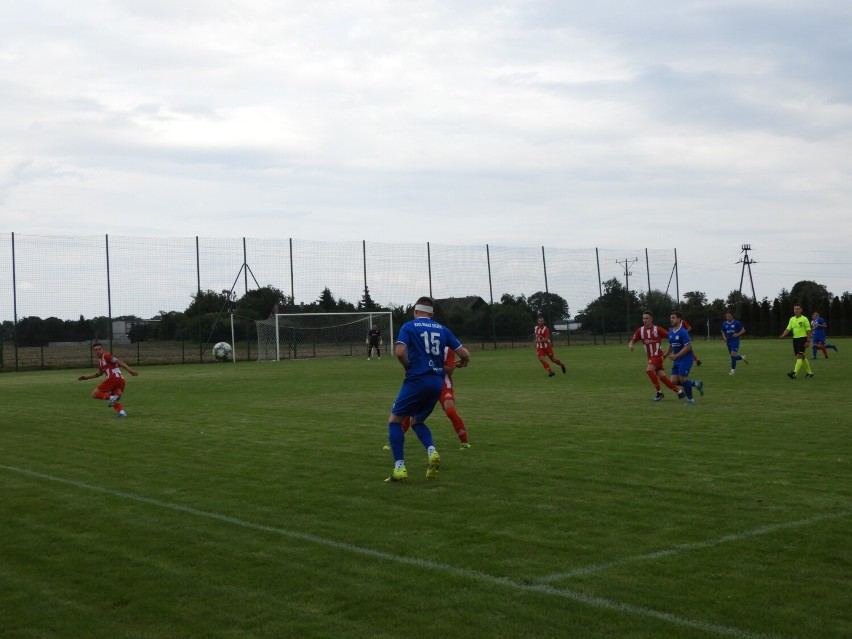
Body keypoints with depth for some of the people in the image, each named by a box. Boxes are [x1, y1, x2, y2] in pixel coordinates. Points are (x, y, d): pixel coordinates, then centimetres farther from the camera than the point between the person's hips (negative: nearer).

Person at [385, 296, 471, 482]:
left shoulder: (409, 326, 1)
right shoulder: (442, 329, 12)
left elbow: (399, 352, -16)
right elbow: (464, 354, 10)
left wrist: (408, 367, 2)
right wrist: (462, 363, 32)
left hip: (417, 380, -5)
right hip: (437, 382, 5)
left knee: (394, 420, 7)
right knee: (417, 421, 23)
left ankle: (399, 468, -5)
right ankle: (432, 452, -4)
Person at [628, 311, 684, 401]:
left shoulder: (657, 329, -7)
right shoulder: (640, 331, 5)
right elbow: (632, 341, 6)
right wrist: (630, 345, -16)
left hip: (657, 355, -5)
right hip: (650, 357, 5)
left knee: (649, 370, -23)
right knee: (662, 376, 0)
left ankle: (659, 392, -10)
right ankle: (679, 391, 11)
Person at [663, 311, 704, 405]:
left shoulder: (683, 332, -17)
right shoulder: (671, 332, 9)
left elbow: (688, 347, -22)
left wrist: (676, 356, -23)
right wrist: (665, 356, 14)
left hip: (686, 359, -8)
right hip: (676, 360, 8)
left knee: (682, 379, -10)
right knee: (674, 381, 0)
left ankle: (690, 399, 11)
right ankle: (696, 384, 20)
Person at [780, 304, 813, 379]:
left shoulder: (804, 319, -6)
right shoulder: (792, 319, 10)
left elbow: (809, 330, -7)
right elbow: (788, 329, 6)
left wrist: (808, 341, -13)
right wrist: (783, 335, -13)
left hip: (802, 338, -7)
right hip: (795, 339, 7)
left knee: (799, 356, -15)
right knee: (802, 357, 13)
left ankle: (794, 373, -25)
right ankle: (809, 372, 26)